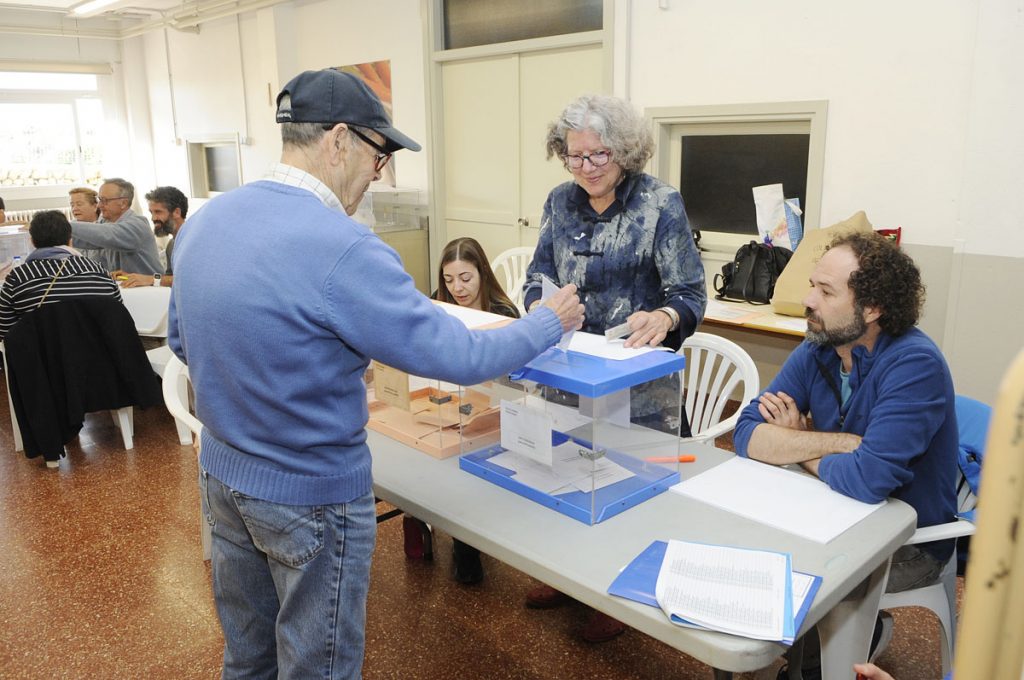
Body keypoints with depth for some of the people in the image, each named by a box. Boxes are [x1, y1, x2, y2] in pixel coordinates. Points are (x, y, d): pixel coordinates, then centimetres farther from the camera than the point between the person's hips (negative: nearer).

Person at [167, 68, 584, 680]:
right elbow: (457, 357, -22)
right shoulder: (343, 249, -27)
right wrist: (551, 322, -6)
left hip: (222, 475, 8)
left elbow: (183, 340, 11)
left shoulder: (204, 220, -2)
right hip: (310, 498, -8)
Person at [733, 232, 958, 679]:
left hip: (910, 541, -6)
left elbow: (868, 480, -34)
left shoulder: (916, 365, -26)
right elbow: (748, 435, -13)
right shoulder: (816, 350, -6)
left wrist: (800, 445, -16)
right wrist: (841, 443, -25)